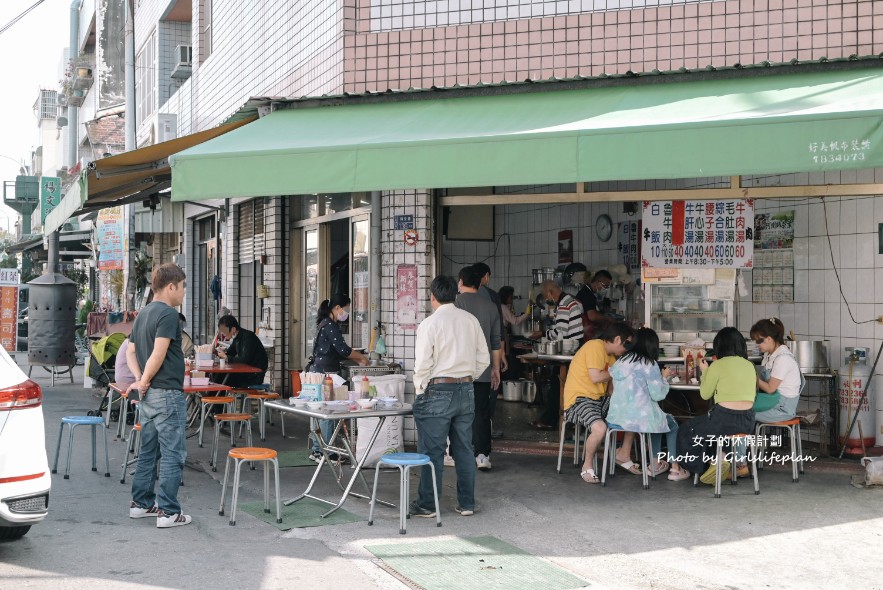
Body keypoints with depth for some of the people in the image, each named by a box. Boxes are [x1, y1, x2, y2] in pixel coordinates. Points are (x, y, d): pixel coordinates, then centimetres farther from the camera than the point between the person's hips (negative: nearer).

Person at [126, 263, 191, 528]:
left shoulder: (143, 314, 15)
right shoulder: (168, 314, -15)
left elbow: (131, 352, 16)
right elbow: (158, 354, -22)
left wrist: (139, 379, 4)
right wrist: (144, 382, -9)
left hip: (149, 394, 9)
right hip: (168, 393, -9)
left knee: (148, 451, 17)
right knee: (173, 454, -5)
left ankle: (141, 503, 24)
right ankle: (168, 511, -4)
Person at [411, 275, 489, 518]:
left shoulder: (429, 324, -11)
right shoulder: (471, 321, 5)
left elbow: (423, 365, -12)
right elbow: (483, 359, 8)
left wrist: (420, 392, 2)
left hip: (437, 391, -5)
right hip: (466, 391, 5)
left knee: (432, 451, 2)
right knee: (464, 449, 12)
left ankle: (427, 505, 9)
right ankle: (466, 503, 18)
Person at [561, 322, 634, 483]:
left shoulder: (609, 354, 18)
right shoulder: (595, 346, -13)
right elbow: (595, 377, -21)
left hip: (599, 399, 10)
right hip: (579, 399, -10)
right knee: (600, 428, -35)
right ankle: (587, 467, -12)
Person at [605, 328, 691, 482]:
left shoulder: (621, 361, 8)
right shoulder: (649, 364, -11)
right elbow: (658, 395, -8)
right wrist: (664, 378, 9)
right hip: (639, 418, -6)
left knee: (659, 420, 33)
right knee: (672, 424, 22)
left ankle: (655, 464, 34)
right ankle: (675, 468, 21)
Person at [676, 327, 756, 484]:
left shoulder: (718, 366, -8)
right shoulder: (749, 365, 8)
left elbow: (705, 394, 2)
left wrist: (705, 371, 17)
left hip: (725, 420, -6)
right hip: (748, 422, 6)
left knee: (686, 432, 17)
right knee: (705, 426, 33)